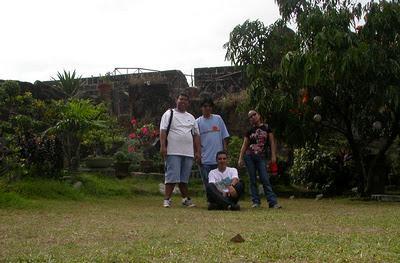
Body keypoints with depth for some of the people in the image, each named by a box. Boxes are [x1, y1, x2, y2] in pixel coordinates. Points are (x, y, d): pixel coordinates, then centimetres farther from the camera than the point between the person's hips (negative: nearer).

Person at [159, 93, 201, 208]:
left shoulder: (191, 118, 20)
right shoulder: (169, 114, 4)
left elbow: (196, 135, 17)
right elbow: (163, 131, -5)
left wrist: (197, 151, 10)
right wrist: (162, 146, -17)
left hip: (188, 152, 5)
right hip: (173, 151, -5)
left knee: (184, 177, 10)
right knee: (172, 176, -9)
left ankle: (185, 199, 16)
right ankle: (167, 199, -7)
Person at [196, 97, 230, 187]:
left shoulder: (218, 119, 8)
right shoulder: (198, 122, 2)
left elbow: (224, 136, 10)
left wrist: (225, 151, 3)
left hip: (219, 158, 2)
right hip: (204, 160, -2)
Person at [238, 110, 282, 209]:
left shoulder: (267, 128, 6)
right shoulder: (249, 131, 10)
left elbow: (272, 142, 5)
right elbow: (244, 145, 10)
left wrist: (273, 155, -4)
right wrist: (240, 158, 3)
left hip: (261, 157, -2)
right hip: (249, 157, 2)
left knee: (265, 180, -9)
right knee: (253, 180, 2)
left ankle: (273, 202, -12)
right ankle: (256, 202, 7)